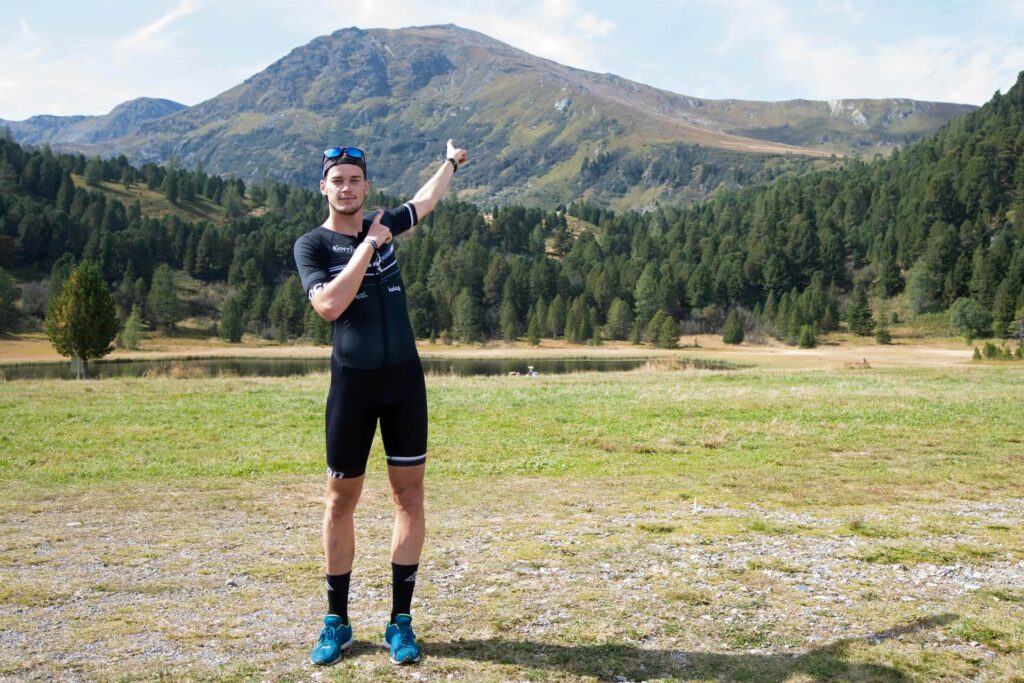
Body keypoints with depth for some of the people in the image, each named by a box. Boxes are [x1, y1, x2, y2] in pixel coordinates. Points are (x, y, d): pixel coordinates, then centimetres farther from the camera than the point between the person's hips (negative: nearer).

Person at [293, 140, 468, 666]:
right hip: (353, 381, -3)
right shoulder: (313, 245, -1)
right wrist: (368, 246, -13)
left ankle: (401, 621, 13)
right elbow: (329, 306, -18)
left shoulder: (382, 226, 11)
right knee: (341, 500, 5)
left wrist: (451, 162, 47)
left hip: (403, 376, 3)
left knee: (408, 496, 3)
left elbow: (425, 200, 32)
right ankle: (337, 623, 18)